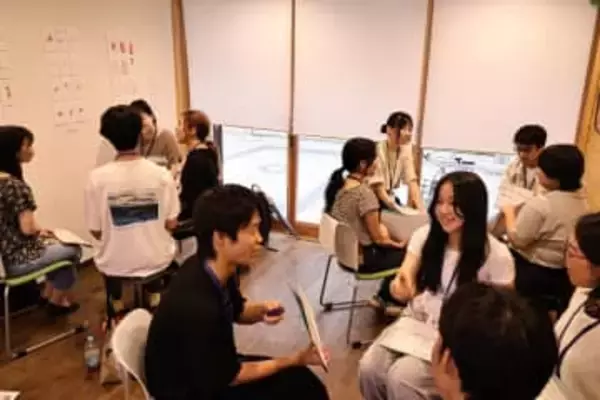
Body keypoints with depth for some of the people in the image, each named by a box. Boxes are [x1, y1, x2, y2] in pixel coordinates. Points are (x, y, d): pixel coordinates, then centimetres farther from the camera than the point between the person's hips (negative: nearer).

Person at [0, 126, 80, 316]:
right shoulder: (16, 186, -24)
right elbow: (27, 228, -25)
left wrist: (37, 230, 9)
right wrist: (39, 228, -4)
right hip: (16, 260, -8)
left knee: (57, 245, 26)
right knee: (73, 249, 13)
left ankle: (47, 294, 30)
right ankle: (55, 301, 25)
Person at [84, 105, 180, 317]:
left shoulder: (97, 178, -16)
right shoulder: (162, 174, -14)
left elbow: (96, 231, -7)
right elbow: (171, 224, -7)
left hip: (116, 264, 0)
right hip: (156, 260, 0)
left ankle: (117, 309, 42)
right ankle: (154, 299, 43)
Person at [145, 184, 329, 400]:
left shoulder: (218, 269, -12)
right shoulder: (196, 307, -36)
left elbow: (237, 311, 10)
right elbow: (230, 376, -21)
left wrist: (261, 310, -13)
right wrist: (294, 359, -14)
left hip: (212, 365, 7)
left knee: (303, 381, 5)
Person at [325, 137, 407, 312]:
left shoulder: (337, 184, -3)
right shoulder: (364, 193, -27)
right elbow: (378, 238, -18)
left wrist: (379, 227, 3)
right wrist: (399, 244, 1)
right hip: (362, 258, -8)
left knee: (393, 248, 20)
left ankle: (384, 298, 29)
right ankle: (391, 301, 29)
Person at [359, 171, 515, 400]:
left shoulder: (496, 255, -11)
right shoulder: (424, 236, -1)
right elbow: (405, 283, -7)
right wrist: (400, 288, -32)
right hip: (415, 323, 4)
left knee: (401, 377, -26)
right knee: (369, 368, -20)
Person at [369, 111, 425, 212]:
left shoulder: (406, 150, -3)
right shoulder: (377, 150, -21)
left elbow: (412, 181, -9)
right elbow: (378, 186, -20)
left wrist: (421, 208, -20)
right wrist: (397, 208, -26)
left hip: (388, 196, 6)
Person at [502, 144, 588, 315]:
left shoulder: (540, 204, -28)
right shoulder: (582, 200, 0)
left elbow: (517, 240, -21)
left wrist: (509, 212, -6)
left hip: (532, 273, -7)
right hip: (564, 274, 8)